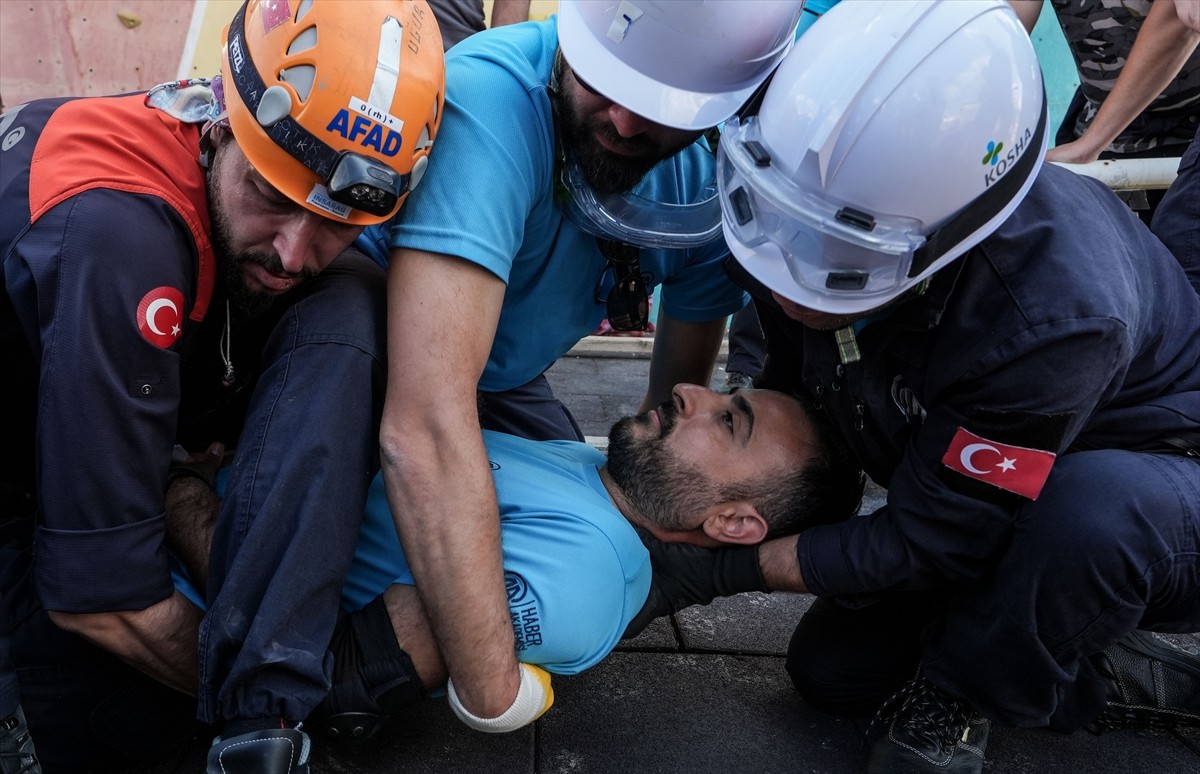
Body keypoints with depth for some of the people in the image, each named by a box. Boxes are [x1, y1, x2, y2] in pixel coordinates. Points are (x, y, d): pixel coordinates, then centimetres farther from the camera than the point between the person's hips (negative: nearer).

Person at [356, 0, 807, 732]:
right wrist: (493, 696, -43)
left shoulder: (712, 179, -18)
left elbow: (679, 407, -4)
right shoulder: (490, 97, -39)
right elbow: (427, 429, -47)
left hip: (503, 372, 5)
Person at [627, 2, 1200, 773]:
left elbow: (922, 544, -30)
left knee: (1090, 514, -41)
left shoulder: (1057, 318, -42)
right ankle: (1096, 680, 12)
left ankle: (961, 693, -10)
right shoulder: (812, 231, -23)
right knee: (831, 668, 4)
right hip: (967, 493, 6)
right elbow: (793, 401, -4)